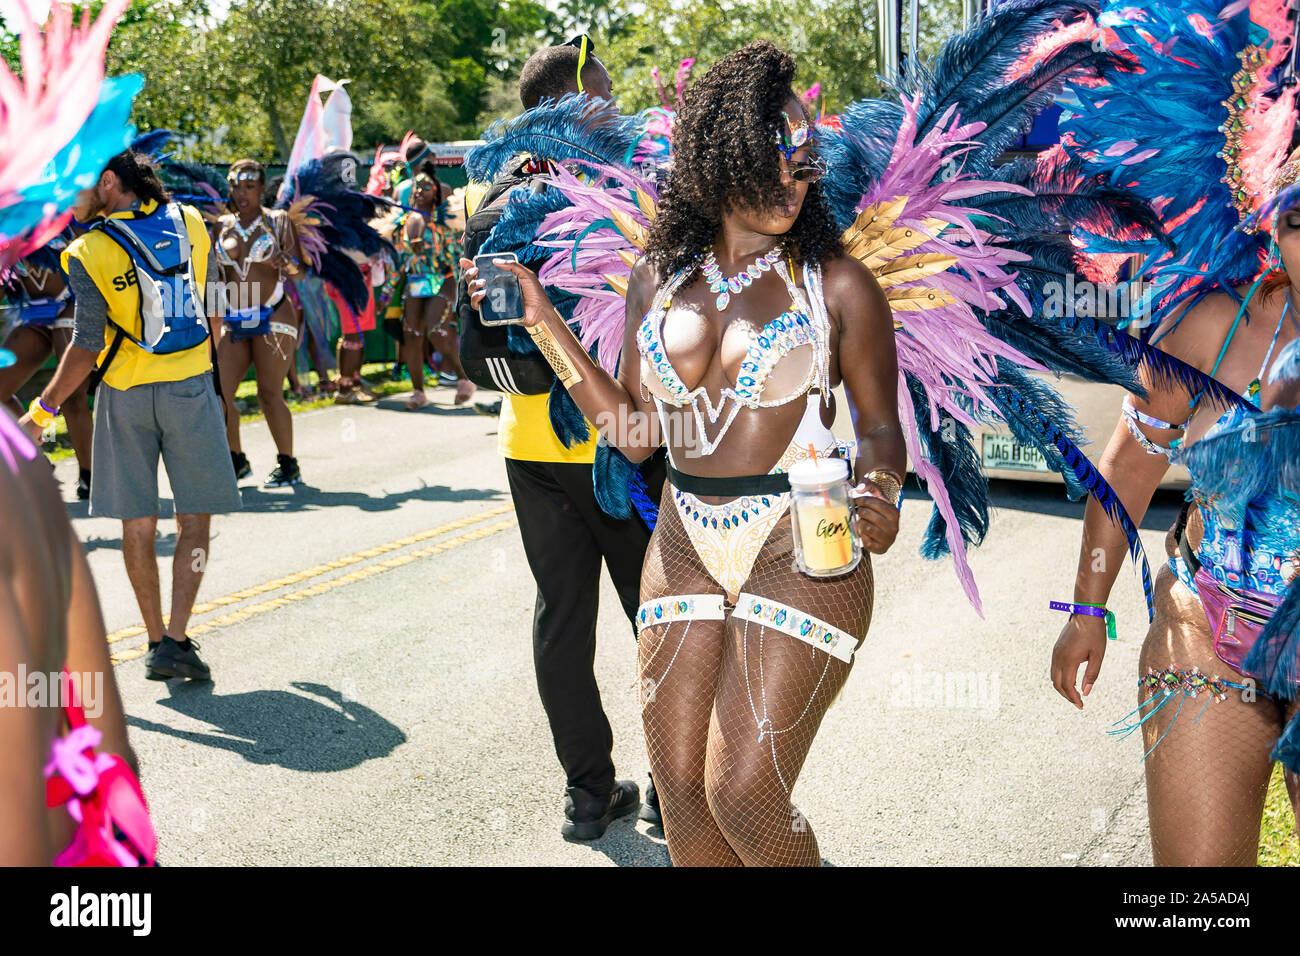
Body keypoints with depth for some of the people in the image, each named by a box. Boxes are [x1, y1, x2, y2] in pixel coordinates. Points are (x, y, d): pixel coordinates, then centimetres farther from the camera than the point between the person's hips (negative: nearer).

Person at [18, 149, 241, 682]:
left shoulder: (88, 253, -10)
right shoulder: (190, 222, 1)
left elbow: (87, 346, -13)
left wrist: (42, 412, -7)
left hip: (126, 393, -1)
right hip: (191, 385, 2)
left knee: (138, 523, 10)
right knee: (195, 519, 6)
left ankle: (157, 641, 16)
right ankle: (176, 641, -4)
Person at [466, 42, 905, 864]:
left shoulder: (836, 284, -5)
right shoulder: (659, 279, 7)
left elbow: (882, 426, 1)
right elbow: (635, 433, 8)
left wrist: (879, 495, -22)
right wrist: (538, 319, 6)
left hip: (803, 551, -4)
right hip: (686, 546, 5)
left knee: (743, 797, -8)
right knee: (681, 788, 7)